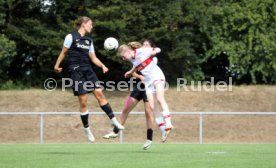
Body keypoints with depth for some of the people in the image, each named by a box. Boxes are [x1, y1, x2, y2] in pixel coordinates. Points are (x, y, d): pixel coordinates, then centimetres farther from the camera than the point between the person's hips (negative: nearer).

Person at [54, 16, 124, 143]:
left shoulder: (88, 41, 14)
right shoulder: (71, 37, -3)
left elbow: (93, 58, 14)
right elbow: (63, 52, 2)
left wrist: (102, 66, -2)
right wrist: (57, 65, -2)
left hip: (88, 70, 6)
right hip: (76, 70, -6)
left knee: (99, 93, -6)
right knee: (83, 101, -6)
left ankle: (113, 120, -3)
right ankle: (86, 129, 5)